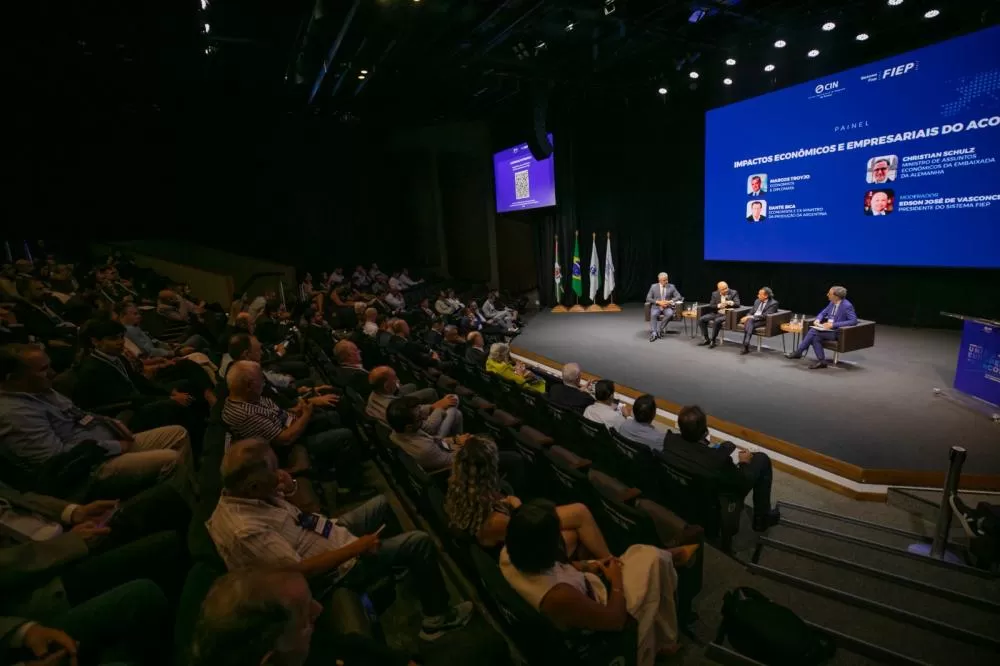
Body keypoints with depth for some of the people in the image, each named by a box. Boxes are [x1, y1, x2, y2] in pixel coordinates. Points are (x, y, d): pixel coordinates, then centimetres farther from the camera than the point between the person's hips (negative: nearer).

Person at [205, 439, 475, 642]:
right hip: (341, 565, -9)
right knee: (421, 543, -10)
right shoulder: (246, 530, -34)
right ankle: (438, 618, 10)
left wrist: (279, 484, -6)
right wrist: (356, 548, -24)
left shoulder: (235, 494, -6)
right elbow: (299, 571, -32)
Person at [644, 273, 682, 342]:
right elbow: (648, 298, 1)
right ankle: (653, 333, -37)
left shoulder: (671, 287, 8)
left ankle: (659, 330, -25)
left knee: (670, 314, -33)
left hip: (667, 307, 1)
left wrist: (670, 301, -14)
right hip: (656, 306, -1)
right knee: (653, 315, -34)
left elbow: (678, 296, 4)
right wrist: (658, 302, -13)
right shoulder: (654, 286, 5)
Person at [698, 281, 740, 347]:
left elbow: (738, 304, -11)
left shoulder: (733, 293, -3)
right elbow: (710, 305, 3)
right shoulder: (715, 294, 6)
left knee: (717, 321, -35)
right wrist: (719, 305, -17)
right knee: (701, 319, -15)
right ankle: (706, 339, -3)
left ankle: (713, 341, -17)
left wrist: (731, 302, -32)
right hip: (716, 313, 5)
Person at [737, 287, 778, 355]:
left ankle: (746, 345, -46)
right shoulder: (757, 301, 19)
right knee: (749, 320, -33)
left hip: (763, 321, -5)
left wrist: (752, 317, -21)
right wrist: (747, 317, -5)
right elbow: (751, 312, 19)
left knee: (750, 320, -35)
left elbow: (765, 316, -14)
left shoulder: (773, 303, -3)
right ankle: (746, 345, -45)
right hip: (752, 319, 5)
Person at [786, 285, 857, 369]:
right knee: (815, 336, -20)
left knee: (813, 332, -23)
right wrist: (818, 320, -5)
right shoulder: (832, 303, 7)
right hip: (828, 328, 8)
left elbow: (854, 320, -23)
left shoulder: (847, 306, -16)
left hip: (838, 332, -8)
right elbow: (823, 313, 19)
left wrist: (833, 324, -27)